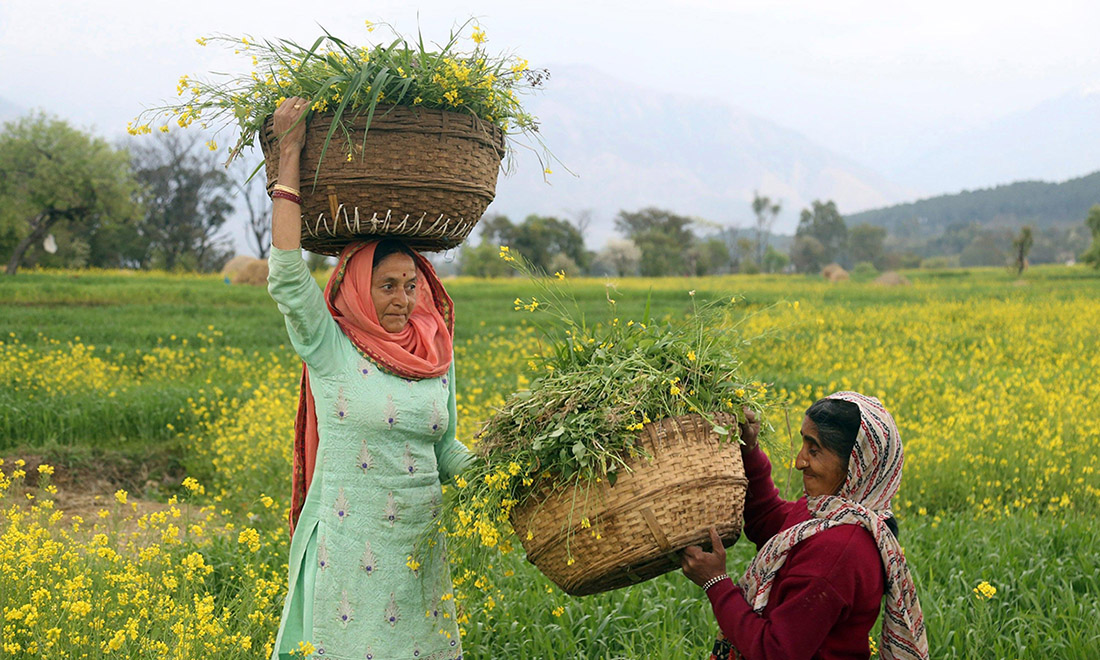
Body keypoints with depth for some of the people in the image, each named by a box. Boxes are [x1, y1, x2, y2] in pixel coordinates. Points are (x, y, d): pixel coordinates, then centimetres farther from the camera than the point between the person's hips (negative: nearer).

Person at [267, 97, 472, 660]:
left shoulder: (436, 356, 9)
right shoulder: (329, 348, -6)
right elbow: (286, 275, -20)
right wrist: (289, 152, -17)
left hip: (419, 545, 5)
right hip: (349, 545, -5)